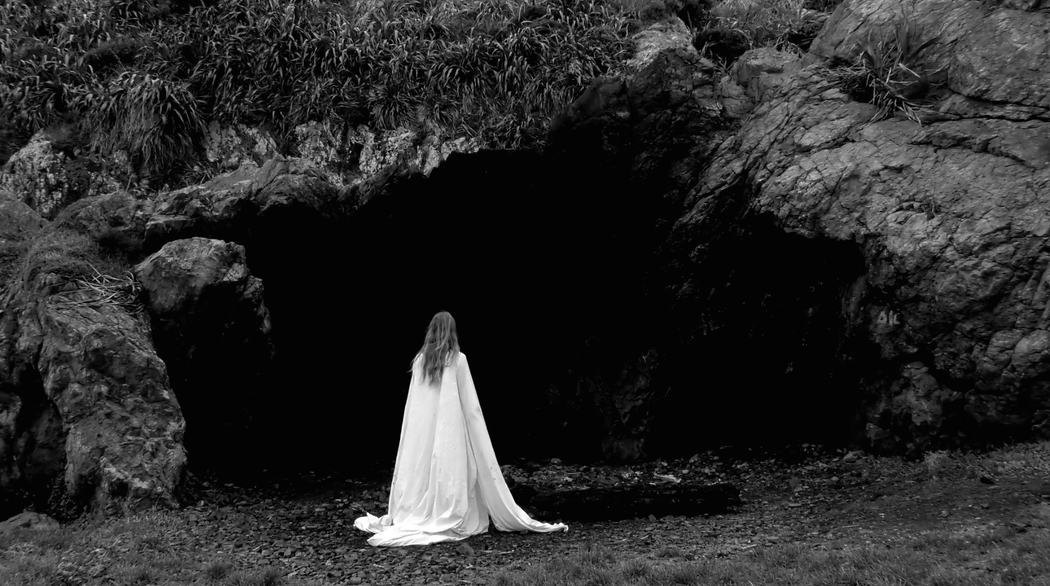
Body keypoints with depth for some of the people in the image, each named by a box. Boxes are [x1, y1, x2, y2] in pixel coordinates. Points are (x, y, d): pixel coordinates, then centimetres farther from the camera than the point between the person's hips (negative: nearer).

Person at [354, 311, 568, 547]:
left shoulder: (420, 360, 5)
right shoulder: (457, 359, -5)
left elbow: (412, 402, 8)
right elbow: (469, 403, -4)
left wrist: (417, 426, 16)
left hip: (421, 427, 4)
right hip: (449, 426, -4)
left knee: (422, 472, 6)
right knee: (450, 474, 0)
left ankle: (415, 519, 5)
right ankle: (451, 520, -3)